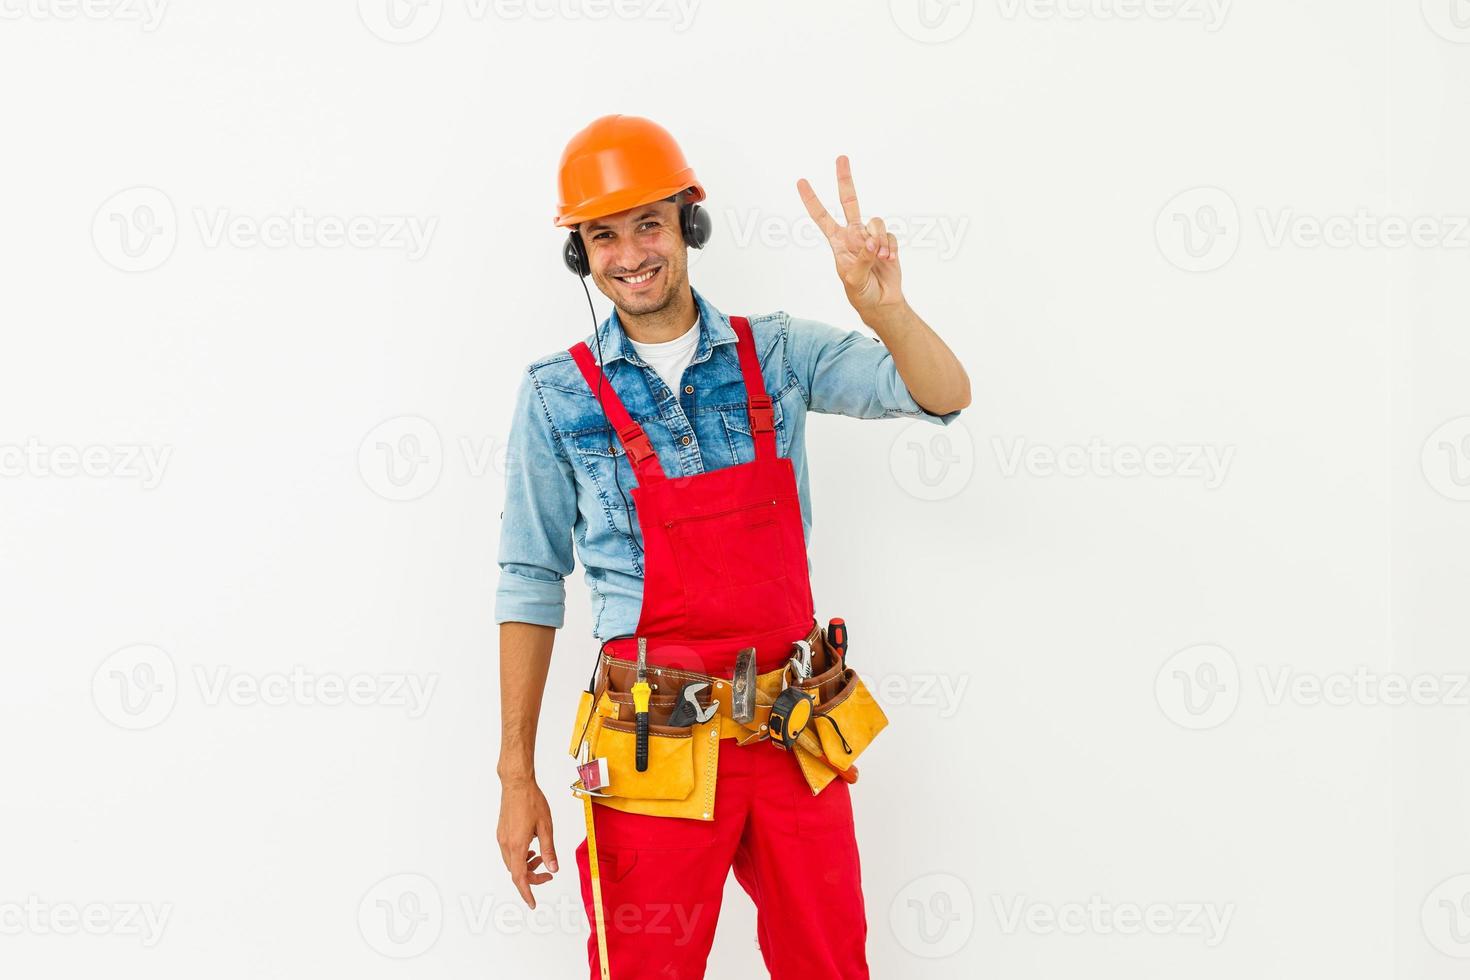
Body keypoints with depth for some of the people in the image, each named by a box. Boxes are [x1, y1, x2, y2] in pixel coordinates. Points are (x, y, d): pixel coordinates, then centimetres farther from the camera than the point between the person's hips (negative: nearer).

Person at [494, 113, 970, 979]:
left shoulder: (775, 354, 3)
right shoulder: (559, 395, -1)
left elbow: (945, 396, -5)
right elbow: (531, 583, 2)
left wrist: (885, 308, -26)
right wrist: (517, 775, -1)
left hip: (797, 737, 2)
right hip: (657, 748, -2)